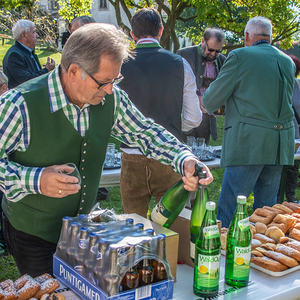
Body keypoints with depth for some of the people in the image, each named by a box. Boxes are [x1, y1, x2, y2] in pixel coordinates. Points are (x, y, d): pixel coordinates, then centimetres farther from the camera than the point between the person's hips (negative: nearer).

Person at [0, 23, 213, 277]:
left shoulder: (111, 99, -8)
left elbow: (145, 132, 1)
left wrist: (185, 159, -15)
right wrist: (34, 180, -31)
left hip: (84, 225, 5)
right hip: (33, 234, -5)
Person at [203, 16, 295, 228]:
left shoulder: (240, 56, -4)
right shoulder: (288, 62, 14)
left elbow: (211, 102, -2)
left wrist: (207, 102, 20)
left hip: (248, 141, -6)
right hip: (281, 144, 6)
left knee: (228, 210, -3)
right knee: (266, 207, 14)